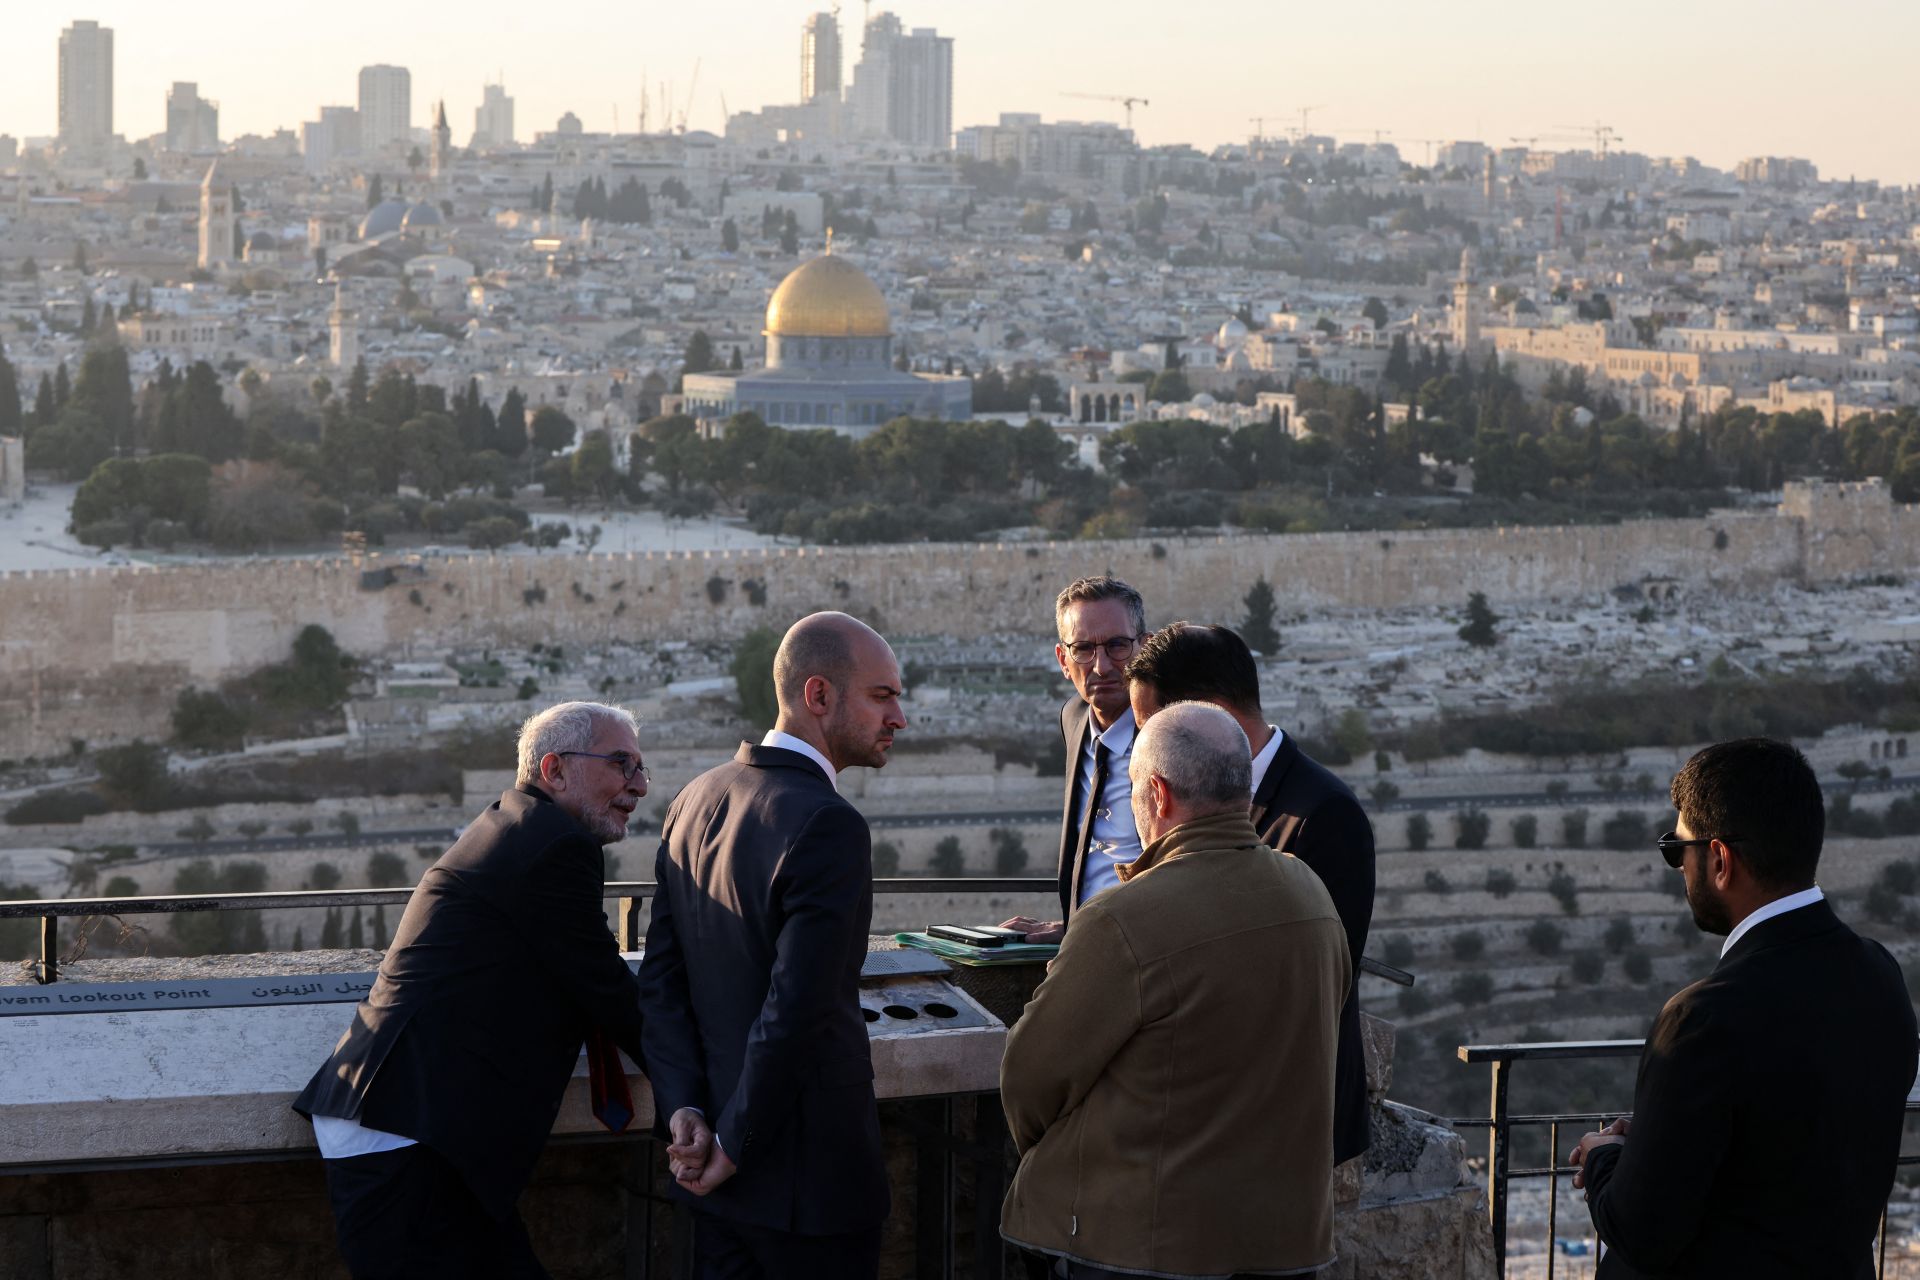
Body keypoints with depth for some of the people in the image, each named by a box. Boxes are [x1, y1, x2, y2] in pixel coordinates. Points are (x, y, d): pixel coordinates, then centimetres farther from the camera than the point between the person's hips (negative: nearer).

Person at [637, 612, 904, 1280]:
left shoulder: (697, 799, 6)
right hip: (811, 1174, -8)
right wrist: (735, 1145, -14)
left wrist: (687, 1111, -2)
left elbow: (661, 981, 5)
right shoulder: (829, 828, -21)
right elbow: (794, 1015, -24)